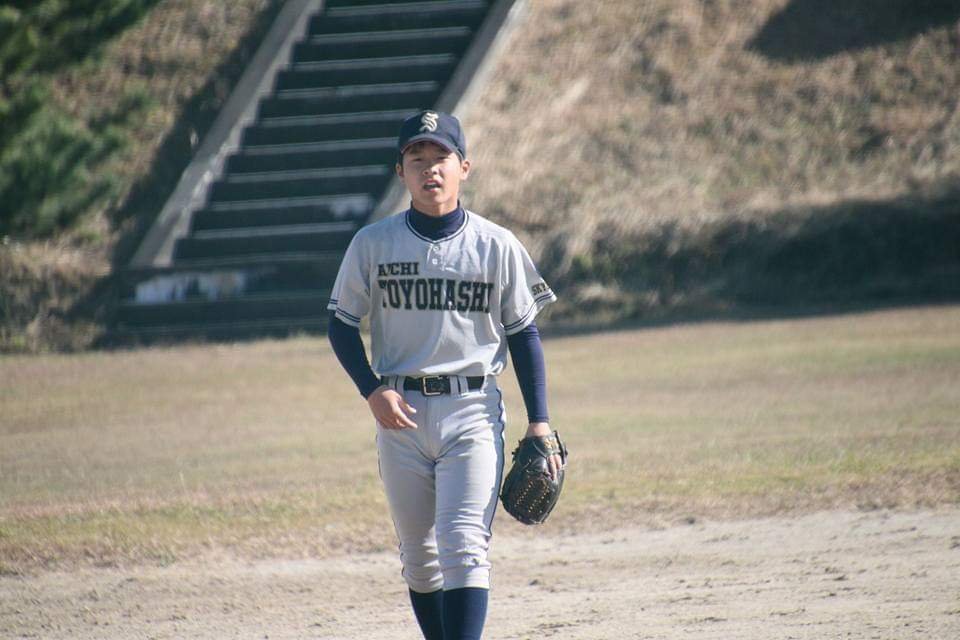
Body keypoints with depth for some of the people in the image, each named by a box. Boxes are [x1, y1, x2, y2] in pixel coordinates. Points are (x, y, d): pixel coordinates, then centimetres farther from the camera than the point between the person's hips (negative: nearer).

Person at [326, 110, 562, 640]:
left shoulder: (497, 246, 1)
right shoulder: (373, 243, 3)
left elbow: (523, 335, 6)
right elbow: (342, 323, 8)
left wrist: (539, 422, 2)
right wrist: (372, 391, -7)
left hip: (474, 413, -2)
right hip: (401, 412, 2)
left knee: (463, 545, -14)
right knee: (418, 553, 10)